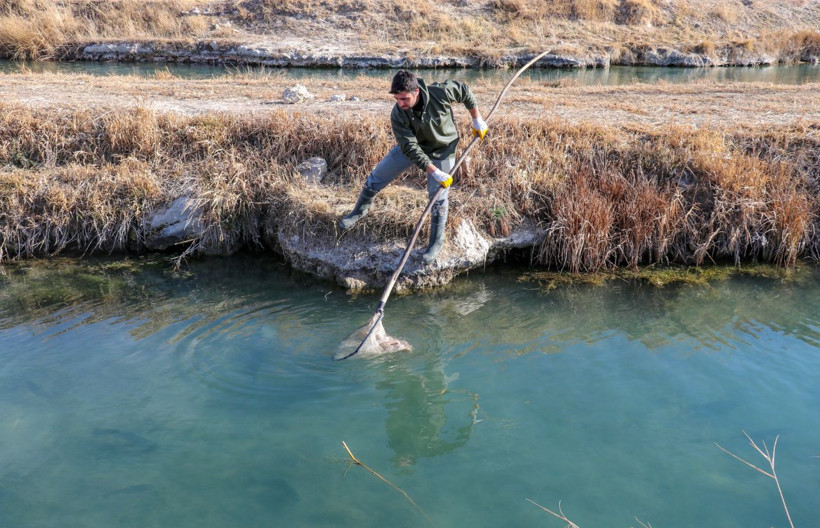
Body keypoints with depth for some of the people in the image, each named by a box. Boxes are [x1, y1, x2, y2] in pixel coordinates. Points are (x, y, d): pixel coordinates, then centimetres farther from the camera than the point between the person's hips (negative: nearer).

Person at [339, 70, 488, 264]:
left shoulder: (440, 92, -33)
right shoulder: (398, 116, -30)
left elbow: (464, 91, -12)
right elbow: (411, 148, -31)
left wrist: (477, 120, -7)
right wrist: (435, 172, -36)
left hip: (442, 149, -2)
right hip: (413, 145, 2)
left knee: (438, 197, -3)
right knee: (378, 176, 5)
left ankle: (436, 242, 16)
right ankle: (359, 211, 31)